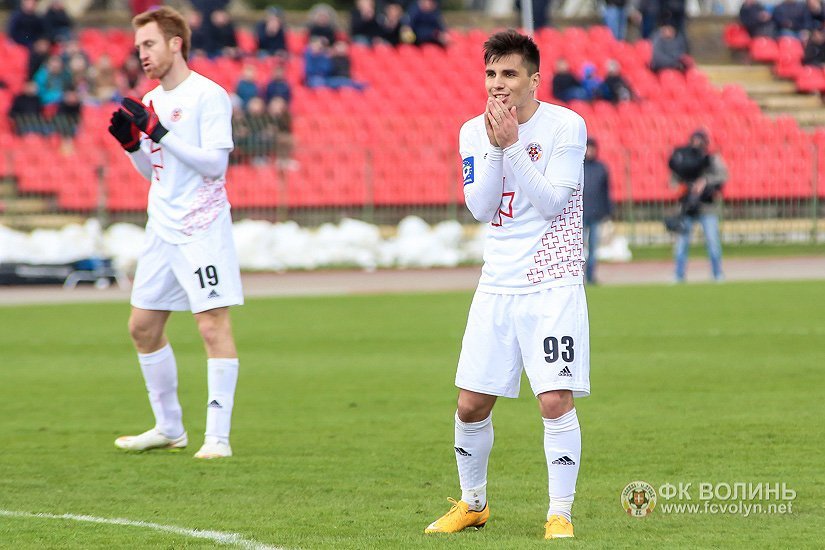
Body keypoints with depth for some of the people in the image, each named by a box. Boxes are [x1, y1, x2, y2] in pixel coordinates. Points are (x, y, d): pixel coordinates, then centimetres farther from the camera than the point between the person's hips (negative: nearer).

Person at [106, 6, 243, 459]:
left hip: (202, 229, -9)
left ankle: (218, 436, -10)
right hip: (161, 229, 9)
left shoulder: (208, 95, -9)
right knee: (143, 327, 11)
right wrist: (132, 144, 3)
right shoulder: (151, 102, 14)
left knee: (214, 325, -11)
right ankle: (169, 428, 23)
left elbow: (215, 163, -18)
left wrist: (160, 133, -20)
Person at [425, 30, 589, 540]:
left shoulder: (566, 126, -8)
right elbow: (481, 207, -3)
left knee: (556, 400, -14)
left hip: (553, 285, -4)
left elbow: (552, 201, -15)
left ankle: (561, 515, -3)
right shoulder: (474, 131, 5)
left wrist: (513, 145, -20)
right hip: (497, 284, 4)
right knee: (471, 404, 5)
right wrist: (495, 148, -15)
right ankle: (473, 503, 26)